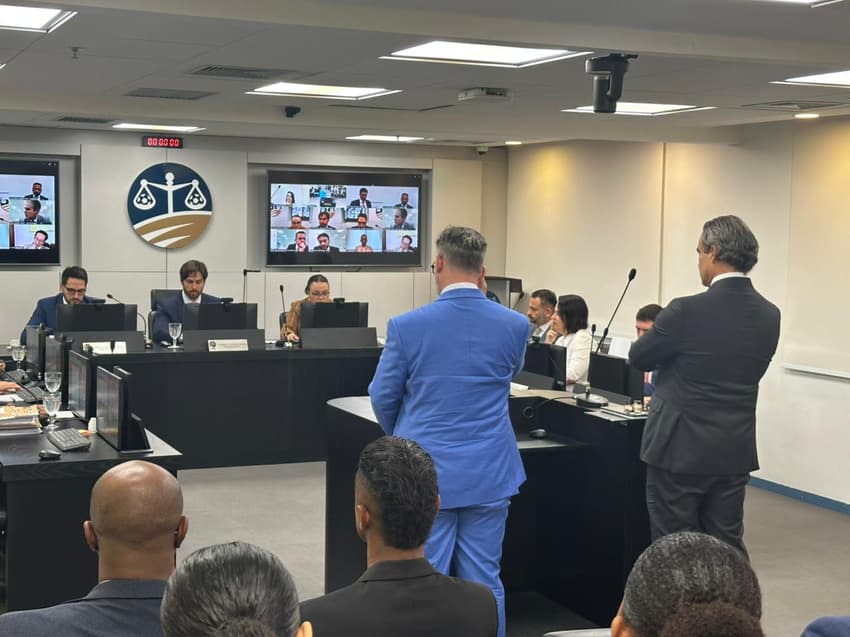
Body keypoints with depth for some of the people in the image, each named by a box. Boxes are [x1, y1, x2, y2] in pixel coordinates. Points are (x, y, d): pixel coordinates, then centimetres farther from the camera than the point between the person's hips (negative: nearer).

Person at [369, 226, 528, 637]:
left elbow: (383, 397, 2)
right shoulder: (515, 325, -5)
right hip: (489, 473, 2)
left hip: (425, 471, -2)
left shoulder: (407, 326, -11)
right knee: (483, 582, 11)